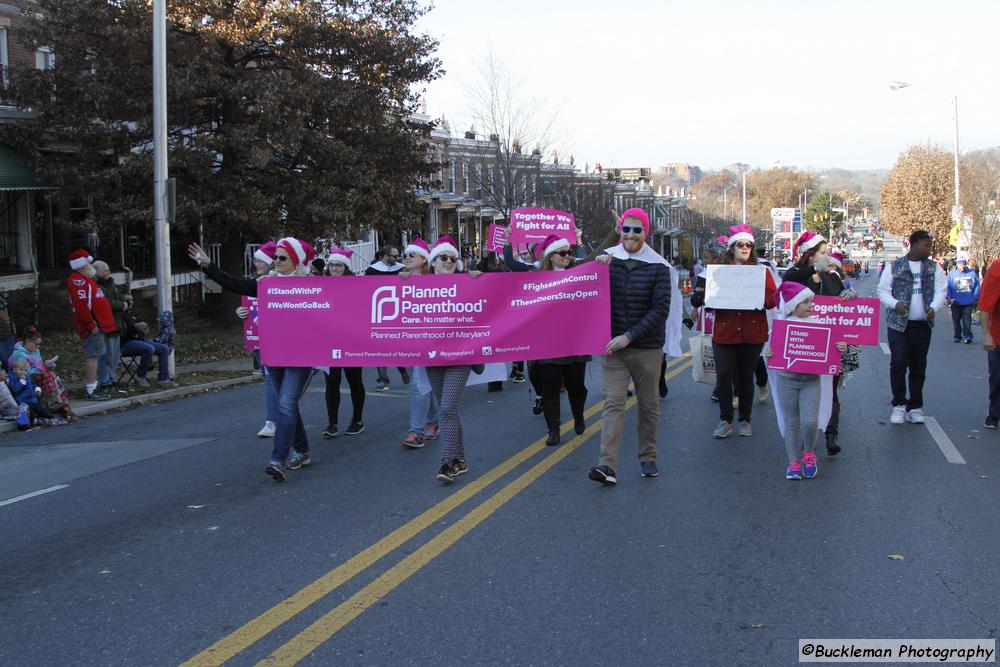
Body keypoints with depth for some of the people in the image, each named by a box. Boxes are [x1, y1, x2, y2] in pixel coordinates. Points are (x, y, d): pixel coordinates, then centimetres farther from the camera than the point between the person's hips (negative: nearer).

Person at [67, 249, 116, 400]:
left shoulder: (85, 280, 20)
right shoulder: (78, 281, -15)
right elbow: (81, 306, -24)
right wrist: (91, 325, -23)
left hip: (99, 325, 11)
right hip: (93, 327, -11)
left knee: (95, 356, 16)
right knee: (93, 356, -9)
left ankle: (94, 387, 24)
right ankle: (91, 391, -7)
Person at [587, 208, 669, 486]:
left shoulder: (658, 266, -5)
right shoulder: (607, 258, 2)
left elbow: (660, 309, -9)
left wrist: (629, 336, -17)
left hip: (647, 347, 0)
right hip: (614, 346, 1)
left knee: (649, 404, 11)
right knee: (613, 402, -8)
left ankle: (648, 458, 26)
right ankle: (607, 466, -13)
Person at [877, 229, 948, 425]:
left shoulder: (935, 268, 8)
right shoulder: (894, 267, 1)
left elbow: (941, 291, 1)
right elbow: (883, 291, 1)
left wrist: (934, 308, -19)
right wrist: (896, 304, -19)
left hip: (923, 325, 3)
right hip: (898, 323, -2)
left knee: (918, 367, 7)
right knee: (898, 363, -11)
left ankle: (915, 407, 17)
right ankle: (899, 404, 4)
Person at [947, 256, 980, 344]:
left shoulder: (971, 273, 1)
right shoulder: (951, 273, -1)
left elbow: (977, 285, 7)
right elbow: (947, 287, -2)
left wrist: (976, 297, 0)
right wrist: (949, 297, -11)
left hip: (969, 302, -1)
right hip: (956, 302, 1)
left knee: (967, 319, -8)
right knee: (956, 319, 11)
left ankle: (967, 336, -9)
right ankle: (957, 336, 23)